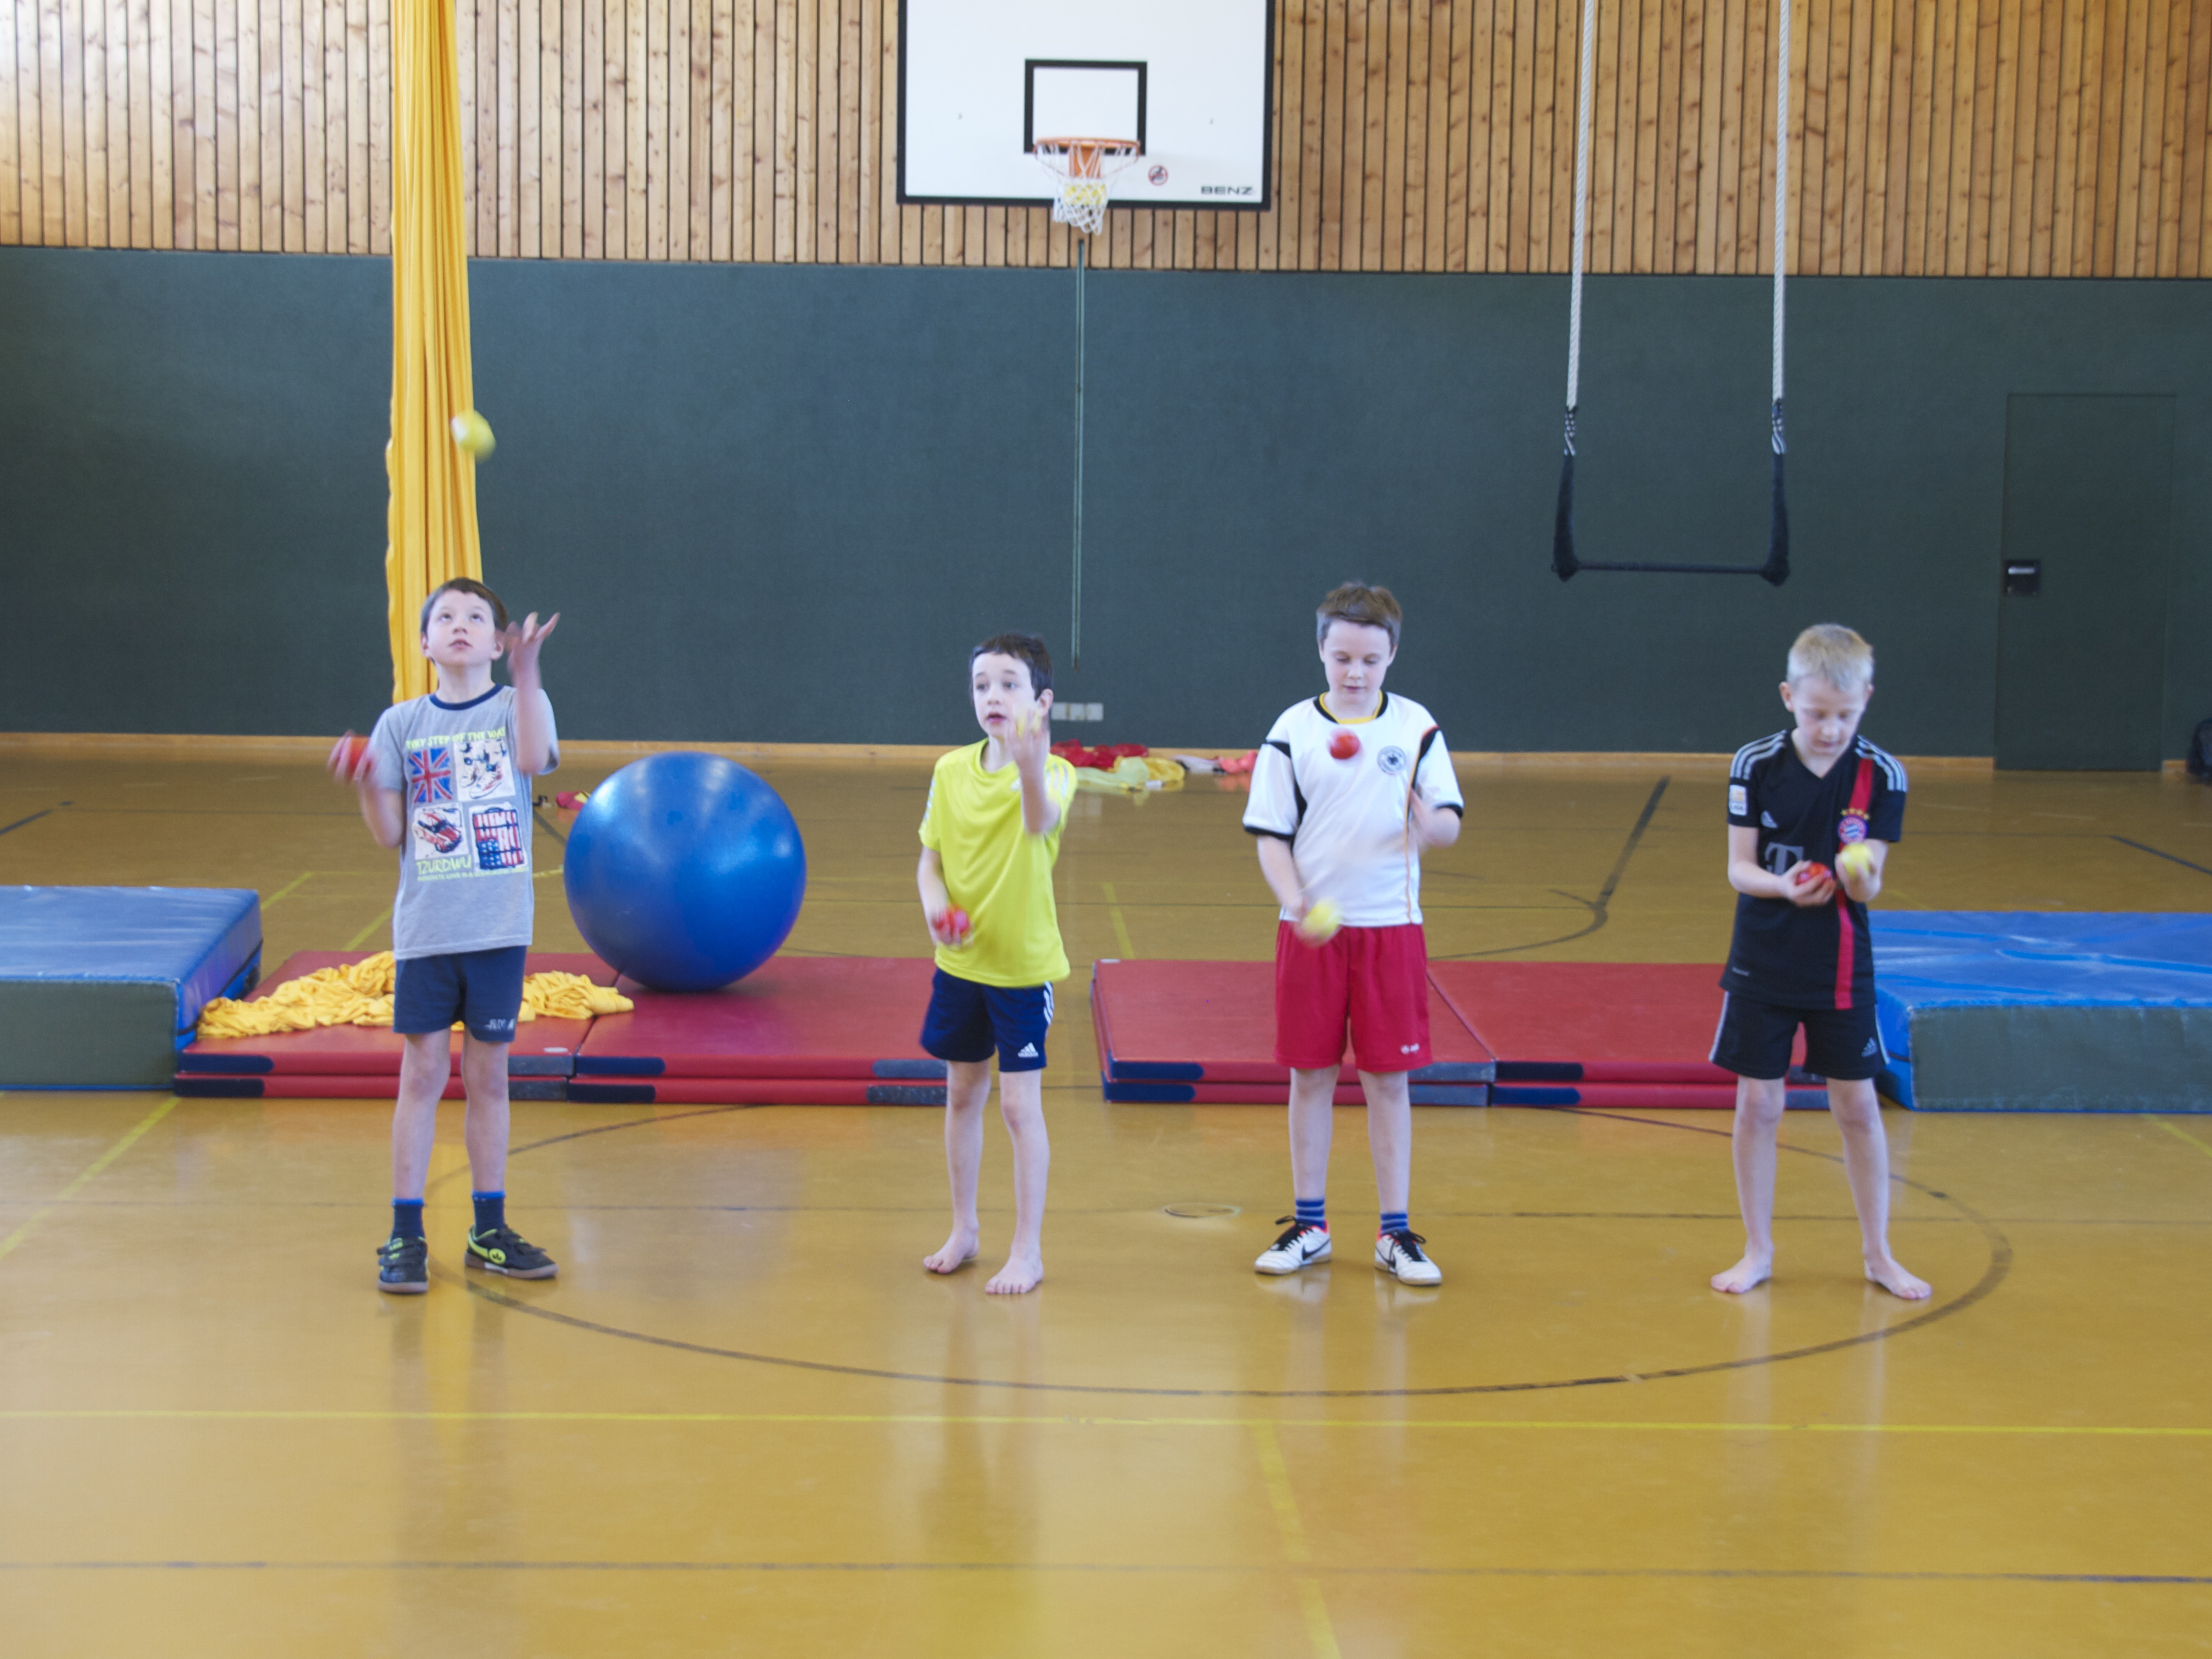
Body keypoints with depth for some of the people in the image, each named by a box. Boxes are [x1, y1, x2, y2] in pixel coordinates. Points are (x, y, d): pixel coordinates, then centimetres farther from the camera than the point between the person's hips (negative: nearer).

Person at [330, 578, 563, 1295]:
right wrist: (366, 784, -18)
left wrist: (527, 670, -28)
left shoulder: (517, 706, 2)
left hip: (499, 927, 0)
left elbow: (533, 758, -21)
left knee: (488, 1075, 8)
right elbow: (390, 834, 1)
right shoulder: (402, 724, 4)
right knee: (422, 1074, 1)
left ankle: (490, 1231, 17)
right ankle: (405, 1235, 7)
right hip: (427, 928, 0)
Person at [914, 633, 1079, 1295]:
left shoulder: (1053, 771, -14)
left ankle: (1027, 1250, 6)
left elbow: (1041, 824, -37)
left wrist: (1030, 765, -57)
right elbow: (930, 858, 6)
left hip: (1023, 962, -5)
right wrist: (933, 902, -16)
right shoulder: (951, 770, 0)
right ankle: (964, 1229, 32)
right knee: (962, 1095, 16)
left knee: (1019, 1104, -4)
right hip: (960, 960, 5)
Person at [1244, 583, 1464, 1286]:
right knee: (1311, 1075, 7)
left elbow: (1449, 820, 2)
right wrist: (1297, 904, -17)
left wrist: (1431, 826, -22)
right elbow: (1271, 836, -1)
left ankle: (1396, 1233, 11)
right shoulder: (1294, 730, -1)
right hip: (1312, 928, 0)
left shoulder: (1415, 727, 1)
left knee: (1388, 1078, 4)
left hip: (1391, 925, 0)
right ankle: (1309, 1225, 18)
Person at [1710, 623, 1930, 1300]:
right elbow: (1739, 867, -6)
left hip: (1841, 967, 0)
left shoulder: (1881, 775, -7)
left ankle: (1878, 1253, 20)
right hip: (1763, 964, 0)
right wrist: (1784, 887, -25)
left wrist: (1860, 876, -32)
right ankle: (1758, 1250, 18)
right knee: (1758, 1105, 4)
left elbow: (1869, 886, -9)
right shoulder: (1756, 765, -7)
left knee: (1858, 1106, 7)